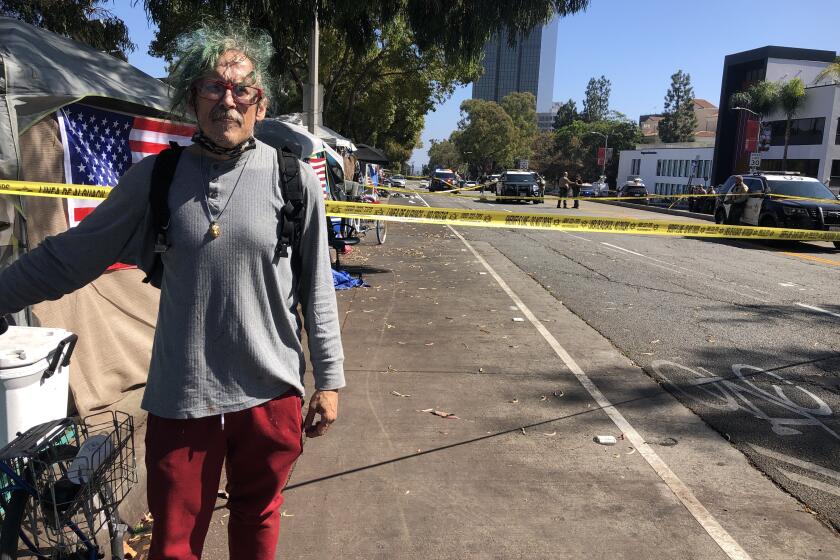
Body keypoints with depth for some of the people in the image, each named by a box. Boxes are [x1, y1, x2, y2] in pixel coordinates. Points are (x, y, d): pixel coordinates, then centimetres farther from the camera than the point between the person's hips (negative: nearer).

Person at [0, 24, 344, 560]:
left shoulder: (295, 179, -5)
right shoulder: (154, 177, -1)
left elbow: (317, 288, -1)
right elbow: (67, 256, 5)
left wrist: (329, 379, 1)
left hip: (271, 393, 0)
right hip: (180, 396, 1)